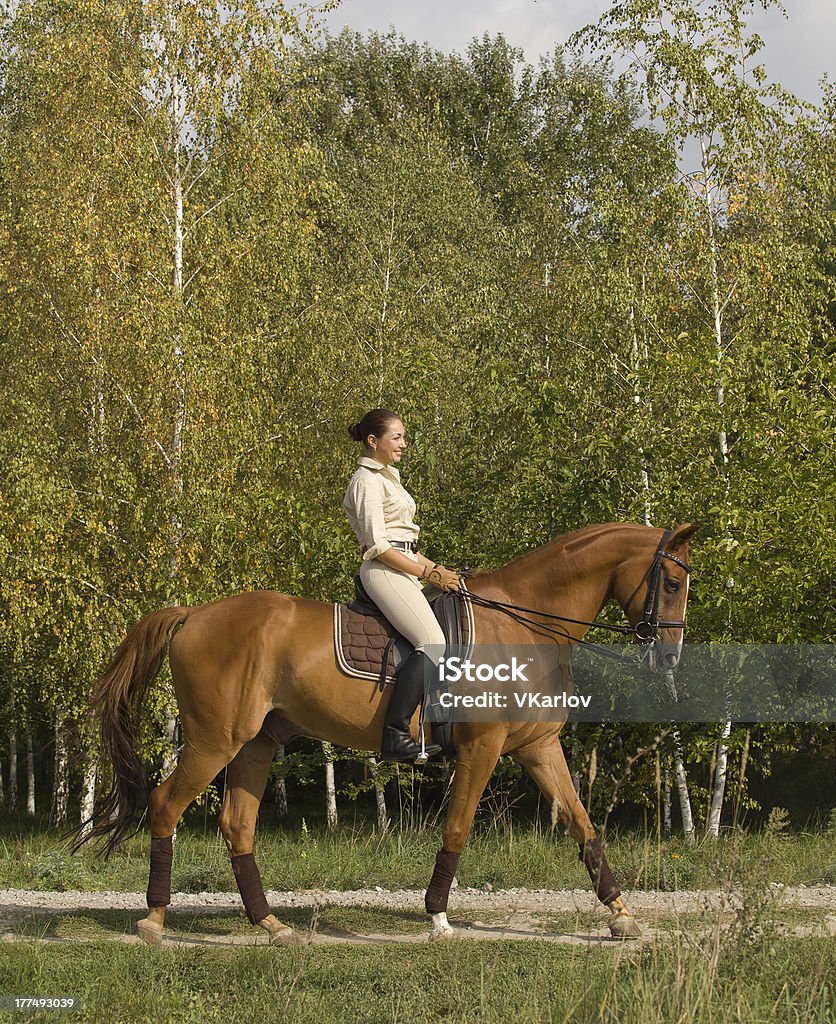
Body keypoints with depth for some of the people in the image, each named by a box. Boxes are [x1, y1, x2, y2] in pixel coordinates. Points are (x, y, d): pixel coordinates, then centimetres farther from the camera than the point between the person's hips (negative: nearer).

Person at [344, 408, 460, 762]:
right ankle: (395, 735, -31)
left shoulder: (387, 478, 23)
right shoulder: (367, 481, -8)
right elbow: (378, 546, -17)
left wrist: (435, 568, 13)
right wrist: (429, 573, -15)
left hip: (403, 568, 11)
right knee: (432, 643, -25)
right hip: (383, 571, -11)